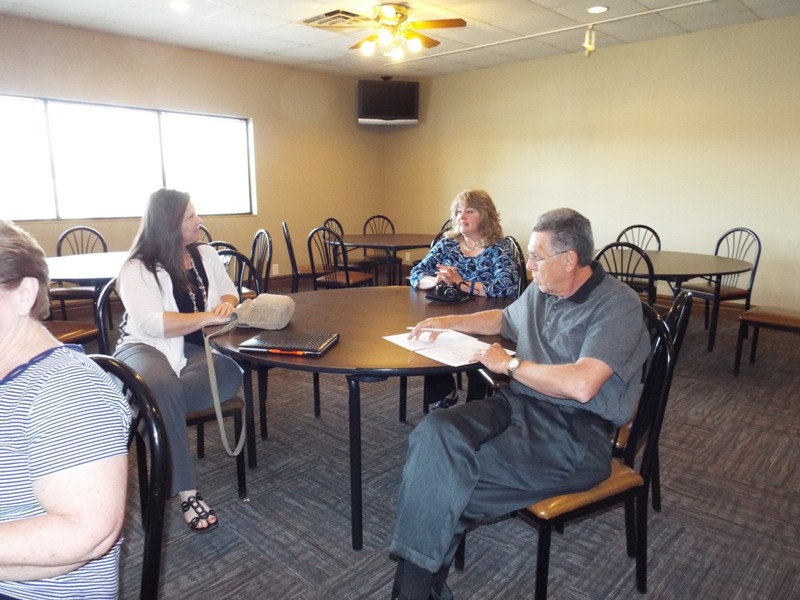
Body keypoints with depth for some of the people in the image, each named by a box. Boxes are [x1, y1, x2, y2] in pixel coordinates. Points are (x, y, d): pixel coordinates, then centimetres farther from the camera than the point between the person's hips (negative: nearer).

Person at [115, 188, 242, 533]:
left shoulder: (205, 255, 11)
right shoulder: (137, 269, -7)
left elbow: (229, 292, 16)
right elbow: (153, 324, -20)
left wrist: (227, 304, -10)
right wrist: (209, 316, -24)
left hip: (194, 350, 5)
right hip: (146, 348, -4)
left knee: (230, 376, -30)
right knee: (162, 388, -39)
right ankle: (187, 492, -31)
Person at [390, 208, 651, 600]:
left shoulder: (618, 305, -11)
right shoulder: (540, 292, 12)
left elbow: (581, 385, -25)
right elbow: (504, 320, 35)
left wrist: (510, 364, -12)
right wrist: (449, 322, 22)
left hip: (577, 433, -7)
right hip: (518, 404, 7)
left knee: (451, 473, -26)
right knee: (434, 433, -22)